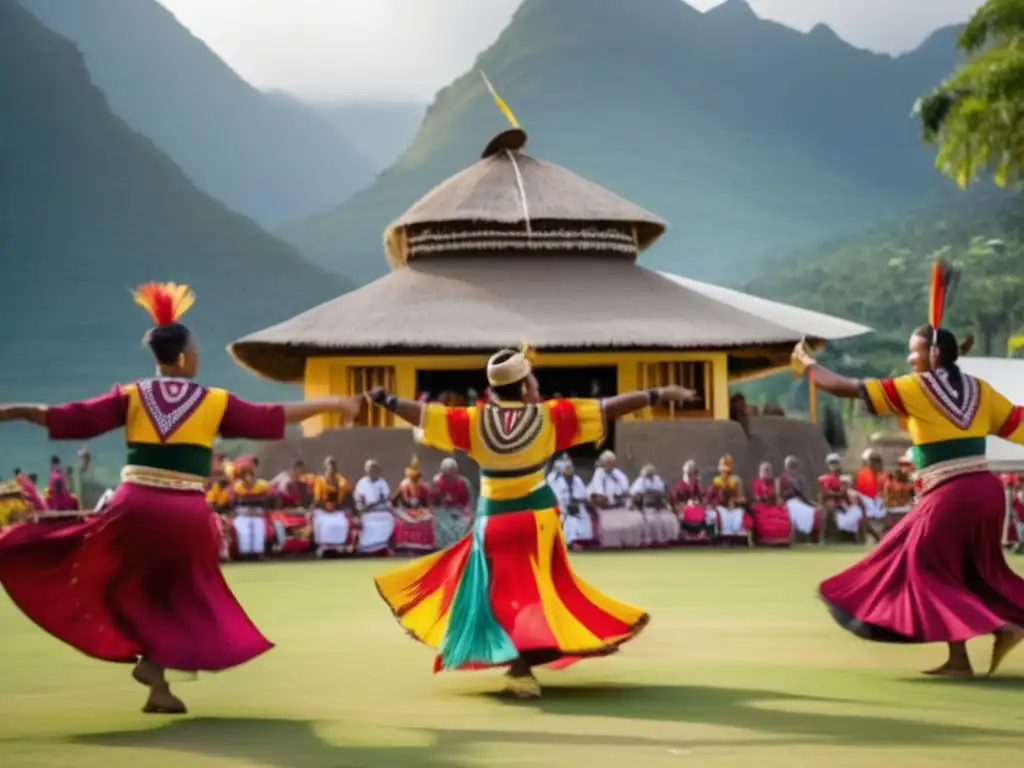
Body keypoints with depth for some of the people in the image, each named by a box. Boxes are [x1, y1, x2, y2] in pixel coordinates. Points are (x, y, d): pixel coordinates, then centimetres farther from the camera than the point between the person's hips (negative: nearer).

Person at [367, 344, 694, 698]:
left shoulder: (476, 419, -5)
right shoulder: (549, 416, -8)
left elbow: (424, 414, 1)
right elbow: (608, 407, -7)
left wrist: (384, 399, 16)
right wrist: (658, 395, -2)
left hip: (493, 518, 1)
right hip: (537, 516, -1)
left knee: (505, 593, 8)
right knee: (536, 589, 7)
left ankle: (520, 668, 3)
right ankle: (523, 661, 5)